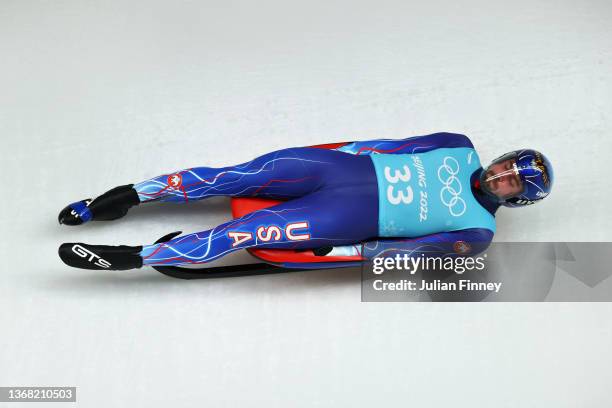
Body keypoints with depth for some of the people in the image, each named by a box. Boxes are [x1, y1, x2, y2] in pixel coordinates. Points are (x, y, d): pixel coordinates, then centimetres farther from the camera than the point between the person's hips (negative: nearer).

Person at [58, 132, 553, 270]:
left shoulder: (477, 234, 2)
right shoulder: (461, 148, 14)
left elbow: (413, 249, -8)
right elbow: (397, 144, 14)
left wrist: (351, 252, -17)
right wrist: (350, 149, 4)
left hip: (352, 219, -4)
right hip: (349, 165, 4)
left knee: (246, 232, -17)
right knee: (235, 176, -9)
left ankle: (132, 256, -10)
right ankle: (130, 194, 3)